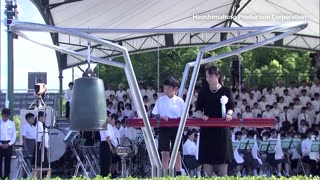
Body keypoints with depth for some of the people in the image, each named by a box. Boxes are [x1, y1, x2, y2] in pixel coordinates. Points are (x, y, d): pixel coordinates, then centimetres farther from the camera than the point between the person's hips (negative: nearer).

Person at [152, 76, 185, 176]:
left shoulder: (180, 101, 4)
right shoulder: (160, 100, 5)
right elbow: (155, 115, 5)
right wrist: (161, 118, -15)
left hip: (176, 128, 0)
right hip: (164, 128, 1)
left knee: (177, 153, 2)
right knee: (164, 153, -1)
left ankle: (178, 174, 7)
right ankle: (164, 175, 4)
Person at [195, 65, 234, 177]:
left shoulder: (225, 91, 4)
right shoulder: (204, 91, 5)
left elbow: (230, 107, 3)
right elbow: (198, 109, 4)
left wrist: (228, 114, -18)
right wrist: (201, 115, -17)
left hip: (222, 127, -1)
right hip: (207, 127, 1)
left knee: (223, 155, 0)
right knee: (207, 156, -1)